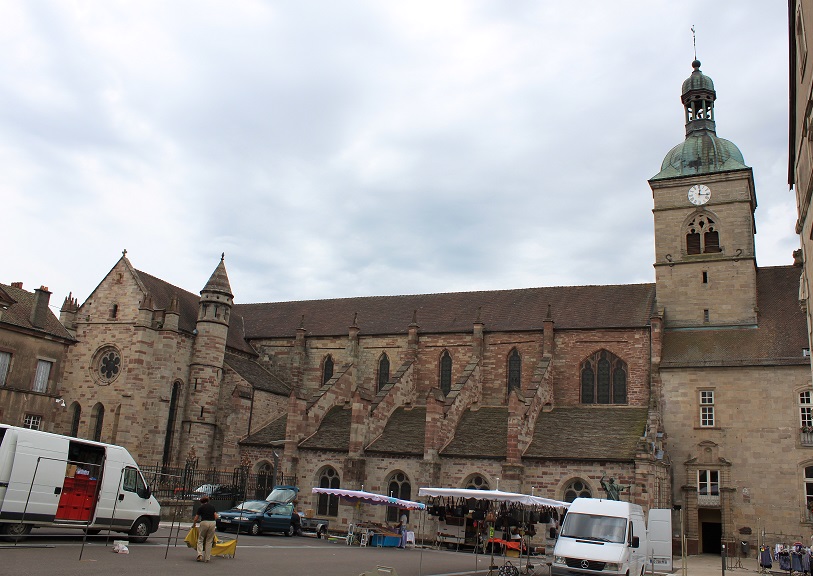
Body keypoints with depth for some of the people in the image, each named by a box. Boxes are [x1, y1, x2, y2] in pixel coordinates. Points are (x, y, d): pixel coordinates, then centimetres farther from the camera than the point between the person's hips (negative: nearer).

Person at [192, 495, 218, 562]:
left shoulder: (201, 507, 10)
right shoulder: (212, 506, 18)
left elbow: (196, 518, 15)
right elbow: (216, 516, 11)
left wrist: (193, 524, 33)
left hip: (204, 522, -3)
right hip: (212, 523, 3)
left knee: (200, 539, 11)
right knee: (209, 541, 10)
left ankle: (200, 554, -9)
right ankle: (207, 558, 8)